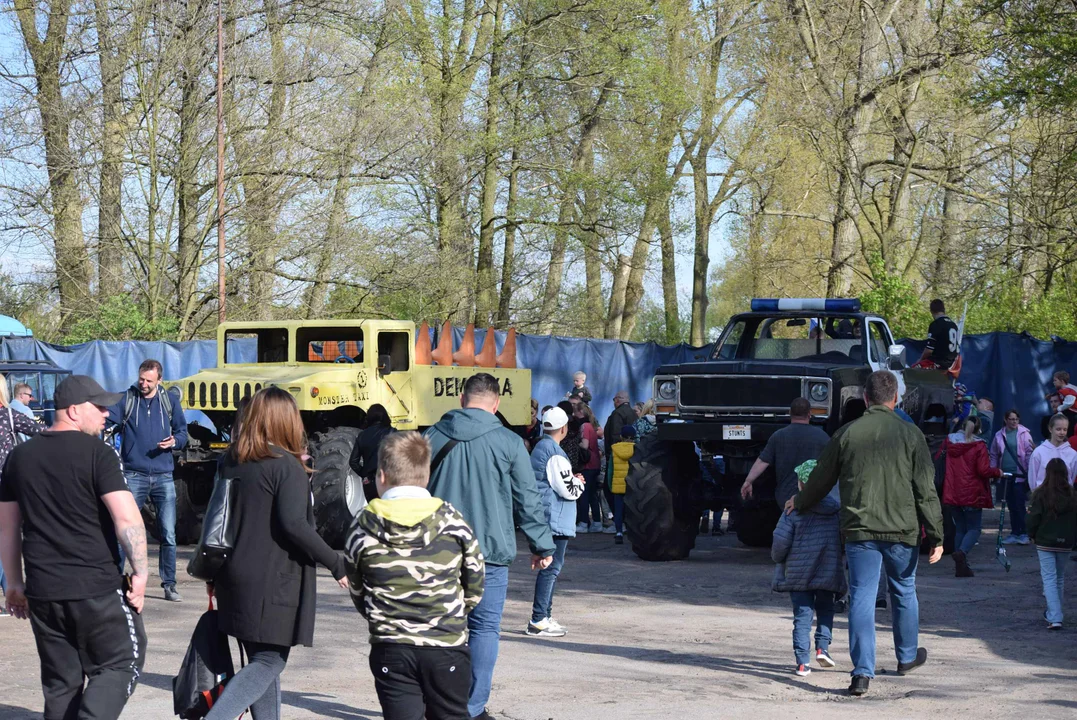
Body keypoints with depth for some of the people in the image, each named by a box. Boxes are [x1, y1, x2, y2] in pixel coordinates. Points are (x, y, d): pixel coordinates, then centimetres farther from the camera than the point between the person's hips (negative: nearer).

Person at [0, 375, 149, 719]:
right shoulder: (96, 453, -9)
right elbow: (127, 518, -17)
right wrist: (141, 573, -11)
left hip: (42, 590, 6)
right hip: (98, 588, -5)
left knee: (61, 681, 13)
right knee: (119, 664, 5)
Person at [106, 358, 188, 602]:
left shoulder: (170, 399, 7)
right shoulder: (126, 399, 1)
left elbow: (182, 432, 11)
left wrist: (174, 441, -11)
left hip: (163, 476, 2)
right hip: (134, 475, -2)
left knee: (168, 534, 4)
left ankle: (169, 584, 13)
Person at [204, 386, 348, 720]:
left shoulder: (229, 461, 9)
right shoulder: (286, 465, -12)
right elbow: (294, 524, -21)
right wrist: (337, 564, -13)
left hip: (236, 578, 7)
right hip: (274, 582, -7)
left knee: (261, 659, 15)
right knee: (269, 662, -2)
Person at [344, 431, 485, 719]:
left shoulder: (363, 527, -3)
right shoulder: (451, 521, -3)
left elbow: (357, 592, 6)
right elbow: (474, 586, 4)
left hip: (390, 650, 0)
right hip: (447, 647, 0)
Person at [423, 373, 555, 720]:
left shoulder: (432, 438, 3)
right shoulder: (509, 443, -4)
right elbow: (528, 500, 0)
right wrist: (542, 545, 11)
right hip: (489, 549, -3)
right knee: (484, 627, 3)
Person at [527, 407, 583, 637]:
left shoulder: (541, 447, 14)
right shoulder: (554, 453, -17)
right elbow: (569, 490, -18)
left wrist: (572, 480, 15)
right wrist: (579, 482, 2)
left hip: (545, 520, 10)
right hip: (555, 519, -10)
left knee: (550, 568, 17)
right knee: (551, 568, -8)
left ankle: (545, 616, 22)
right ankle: (538, 620, -9)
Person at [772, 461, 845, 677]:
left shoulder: (794, 510, -8)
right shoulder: (837, 508, -1)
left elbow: (781, 540, -10)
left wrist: (778, 558, 9)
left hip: (797, 572, -1)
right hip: (829, 571, 1)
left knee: (802, 616, 3)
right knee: (825, 610, 20)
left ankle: (802, 661, -4)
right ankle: (822, 647, 2)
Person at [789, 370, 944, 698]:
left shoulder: (847, 433, 0)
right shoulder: (910, 434, -3)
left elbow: (821, 479, 9)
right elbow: (926, 490, -4)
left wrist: (800, 503, 29)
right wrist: (936, 536, -1)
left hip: (859, 530, 0)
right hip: (902, 530, 0)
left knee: (861, 597, 0)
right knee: (904, 592, 19)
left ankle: (862, 672, -8)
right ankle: (907, 656, 37)